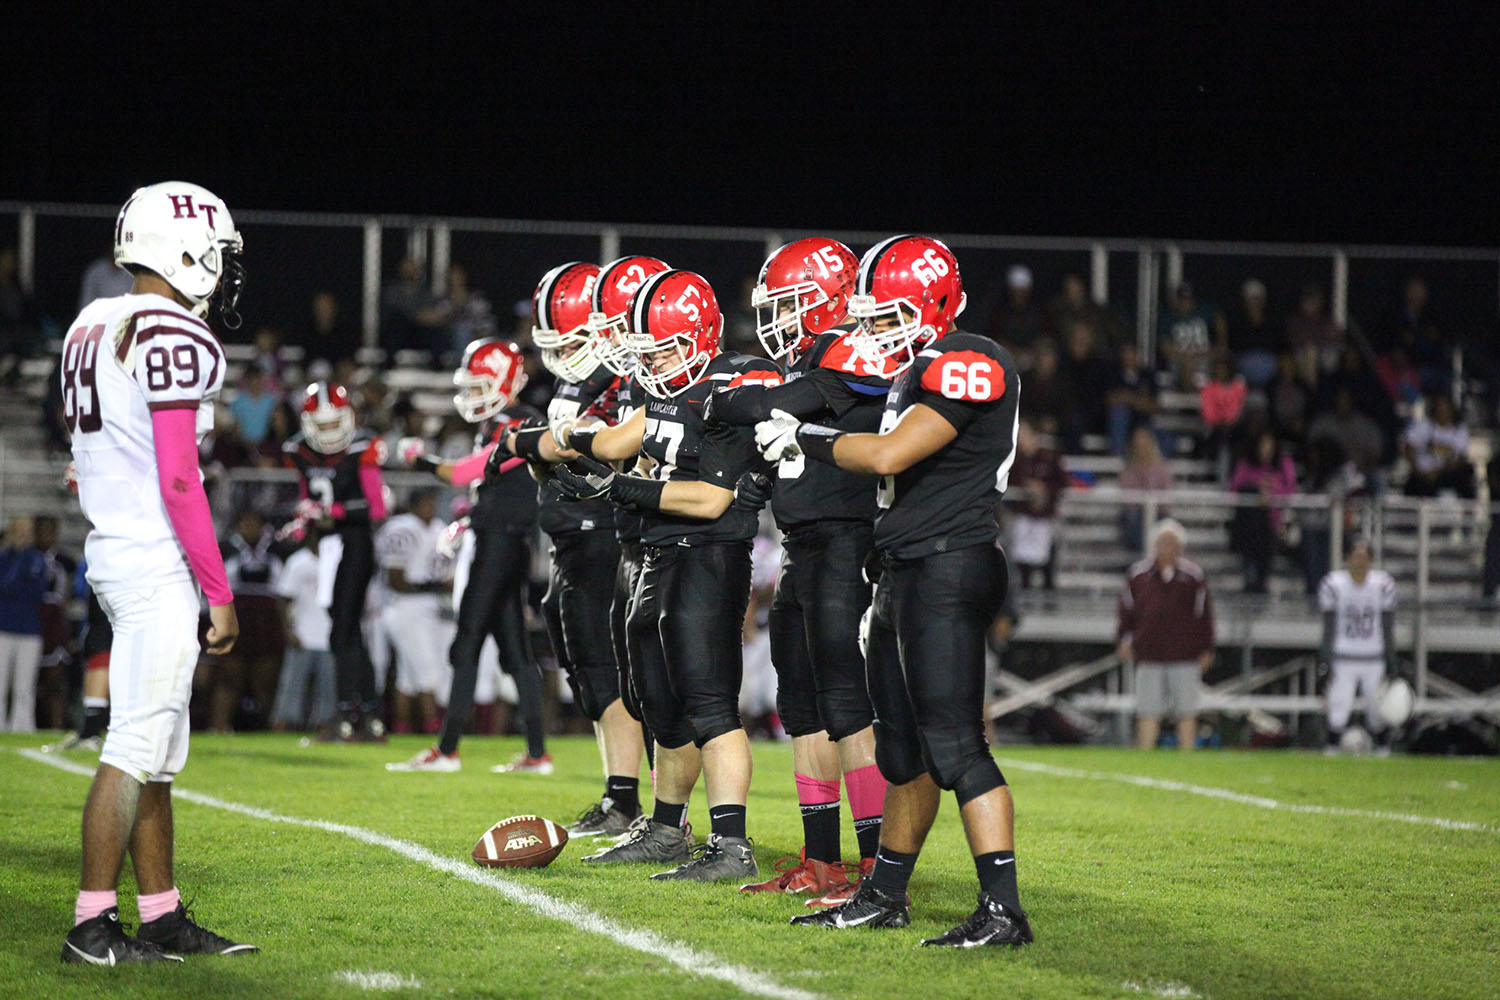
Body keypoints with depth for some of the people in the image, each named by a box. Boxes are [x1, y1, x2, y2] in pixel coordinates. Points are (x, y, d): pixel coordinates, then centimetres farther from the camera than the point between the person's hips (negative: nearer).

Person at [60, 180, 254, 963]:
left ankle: (163, 919, 16)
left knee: (158, 750, 13)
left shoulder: (93, 327, 14)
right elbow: (177, 479, -19)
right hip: (157, 567, -10)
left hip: (112, 553, 10)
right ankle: (93, 925, -4)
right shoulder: (175, 339, -15)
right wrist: (221, 594, -14)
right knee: (136, 748, -6)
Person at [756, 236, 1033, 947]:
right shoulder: (917, 370, 17)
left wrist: (806, 439, -7)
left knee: (953, 745, -13)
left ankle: (1003, 911, -15)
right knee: (903, 748, 16)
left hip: (949, 570, -10)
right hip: (906, 573, 10)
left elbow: (889, 456, -20)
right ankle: (885, 895, 26)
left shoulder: (968, 365, -14)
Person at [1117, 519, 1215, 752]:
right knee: (1148, 713, -1)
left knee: (1187, 713, 1)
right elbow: (1127, 609, 15)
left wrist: (1206, 650, 5)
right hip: (1149, 654, 1)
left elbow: (1204, 614, 7)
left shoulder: (1193, 575, 3)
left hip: (1185, 656, -1)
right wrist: (1125, 638, 7)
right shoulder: (1138, 574, 6)